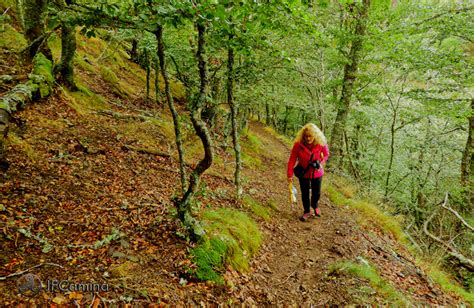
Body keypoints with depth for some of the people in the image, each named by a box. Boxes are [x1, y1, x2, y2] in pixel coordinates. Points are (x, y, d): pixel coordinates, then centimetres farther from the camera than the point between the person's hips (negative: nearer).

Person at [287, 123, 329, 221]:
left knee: (316, 192, 19)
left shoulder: (321, 144, -21)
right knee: (305, 193, 12)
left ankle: (315, 206, 52)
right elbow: (292, 159, -18)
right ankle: (307, 211, 36)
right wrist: (290, 174, -17)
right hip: (303, 173, -1)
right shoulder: (298, 144, -26)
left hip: (317, 173, 1)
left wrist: (321, 163, -21)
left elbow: (326, 154, -2)